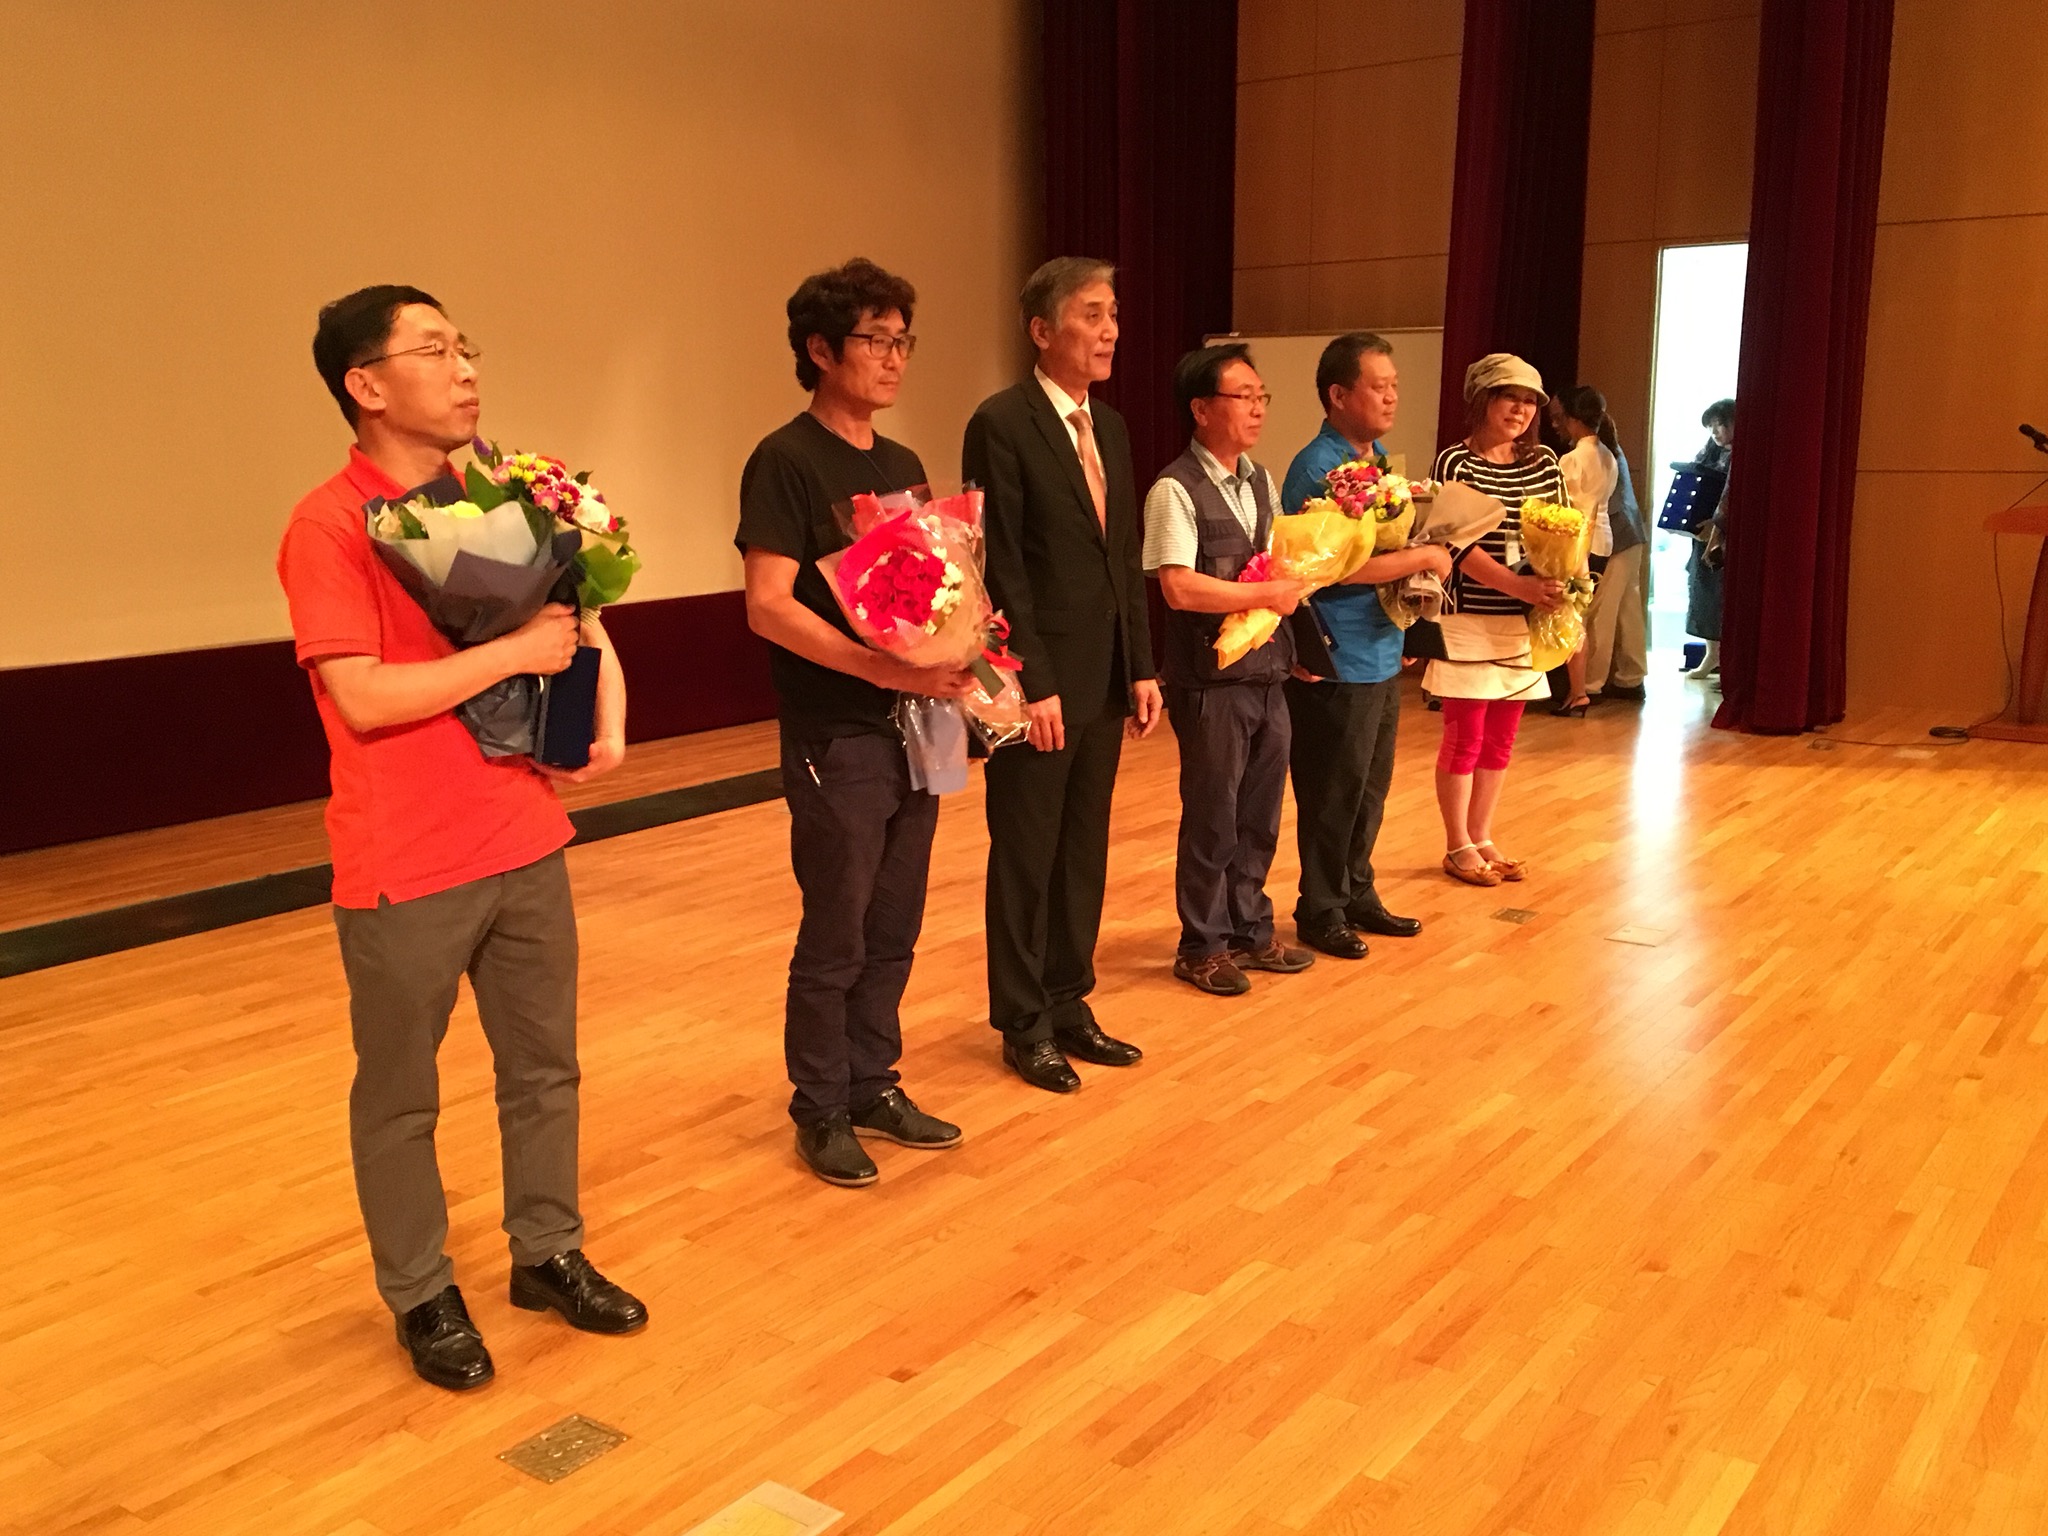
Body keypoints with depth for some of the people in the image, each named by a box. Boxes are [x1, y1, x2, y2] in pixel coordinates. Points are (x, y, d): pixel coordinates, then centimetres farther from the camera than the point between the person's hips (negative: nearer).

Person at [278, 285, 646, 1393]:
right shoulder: (329, 527, -12)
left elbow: (584, 629, 17)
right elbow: (363, 698, -20)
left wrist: (608, 730, 0)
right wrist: (516, 650, -17)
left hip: (525, 845, 6)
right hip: (405, 875, -6)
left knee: (543, 1067, 16)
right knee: (400, 1098, 10)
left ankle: (548, 1253, 34)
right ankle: (420, 1294, 28)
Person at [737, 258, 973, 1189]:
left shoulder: (902, 466, 13)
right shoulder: (786, 462, -9)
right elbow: (768, 605, -18)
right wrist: (884, 667, -24)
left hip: (913, 729, 7)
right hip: (835, 738, -7)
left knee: (893, 931, 14)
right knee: (835, 937, 3)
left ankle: (874, 1085, 29)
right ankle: (821, 1111, 19)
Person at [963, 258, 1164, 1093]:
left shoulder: (1110, 426, 12)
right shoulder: (1001, 423, -11)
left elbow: (1126, 559, 14)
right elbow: (1002, 568, -15)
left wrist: (1141, 668, 9)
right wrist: (1035, 685, -17)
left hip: (1106, 680, 7)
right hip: (1041, 683, -7)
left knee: (1084, 853, 15)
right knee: (1026, 860, 6)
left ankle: (1068, 1003, 28)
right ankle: (1024, 1025, 19)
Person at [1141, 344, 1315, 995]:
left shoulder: (1260, 482, 12)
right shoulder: (1176, 490, -13)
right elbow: (1179, 588, -22)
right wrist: (1268, 594, -17)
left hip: (1268, 674, 7)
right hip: (1212, 680, -7)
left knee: (1259, 815, 15)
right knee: (1212, 818, 4)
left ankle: (1249, 929, 31)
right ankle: (1202, 946, 20)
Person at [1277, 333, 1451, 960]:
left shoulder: (1378, 459, 11)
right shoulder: (1317, 468, -16)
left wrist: (1426, 554, 0)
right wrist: (1422, 557, -15)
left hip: (1381, 654, 9)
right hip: (1336, 662, -9)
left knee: (1370, 789, 17)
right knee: (1332, 794, 3)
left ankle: (1358, 895, 31)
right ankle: (1321, 912, 17)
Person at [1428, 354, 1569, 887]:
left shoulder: (1545, 462, 7)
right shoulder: (1456, 462, -9)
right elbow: (1460, 546, -16)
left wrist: (1560, 583, -11)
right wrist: (1519, 586, -25)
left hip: (1525, 624, 5)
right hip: (1469, 621, -5)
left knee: (1501, 740, 12)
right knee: (1464, 739, 3)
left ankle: (1481, 837, 25)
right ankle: (1457, 846, 16)